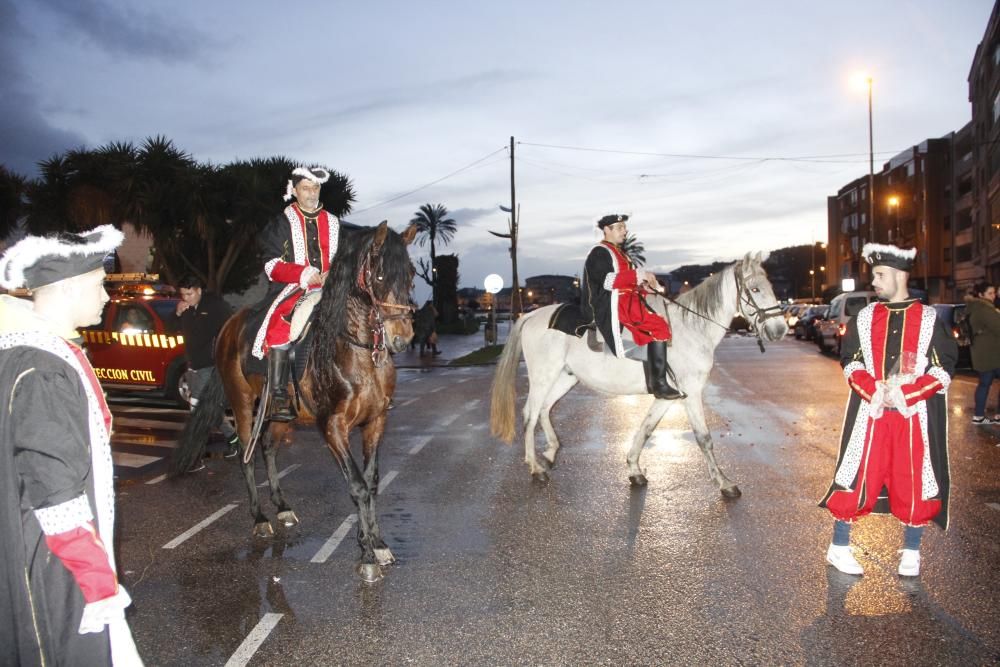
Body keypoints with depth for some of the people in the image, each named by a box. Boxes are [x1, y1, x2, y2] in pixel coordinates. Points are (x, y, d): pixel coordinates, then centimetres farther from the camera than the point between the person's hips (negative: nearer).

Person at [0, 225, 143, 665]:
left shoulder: (44, 350, 6)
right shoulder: (42, 373, -24)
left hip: (55, 561, 9)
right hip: (56, 575, -9)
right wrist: (99, 585, -19)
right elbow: (57, 499, -25)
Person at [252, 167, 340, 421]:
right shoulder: (281, 224, 10)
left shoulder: (333, 223, 19)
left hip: (328, 290, 3)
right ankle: (279, 398, -29)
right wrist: (304, 274, -15)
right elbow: (272, 265, 0)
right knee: (280, 327, -31)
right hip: (292, 290, -3)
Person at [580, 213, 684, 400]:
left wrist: (644, 285, 7)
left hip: (627, 300, 11)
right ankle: (658, 383, -25)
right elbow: (607, 281, -21)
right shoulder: (599, 252, -7)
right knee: (659, 327, -22)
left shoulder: (617, 253, 25)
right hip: (612, 305, -11)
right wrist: (639, 275, -22)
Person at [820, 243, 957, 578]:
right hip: (869, 415, 1)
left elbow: (943, 370, -3)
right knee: (856, 478, 2)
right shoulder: (863, 318, 6)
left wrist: (903, 394, -16)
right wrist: (875, 391, -14)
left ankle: (911, 552, 26)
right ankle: (839, 548, 16)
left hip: (916, 416, 0)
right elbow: (850, 363, 4)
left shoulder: (930, 320, 1)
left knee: (915, 482, 7)